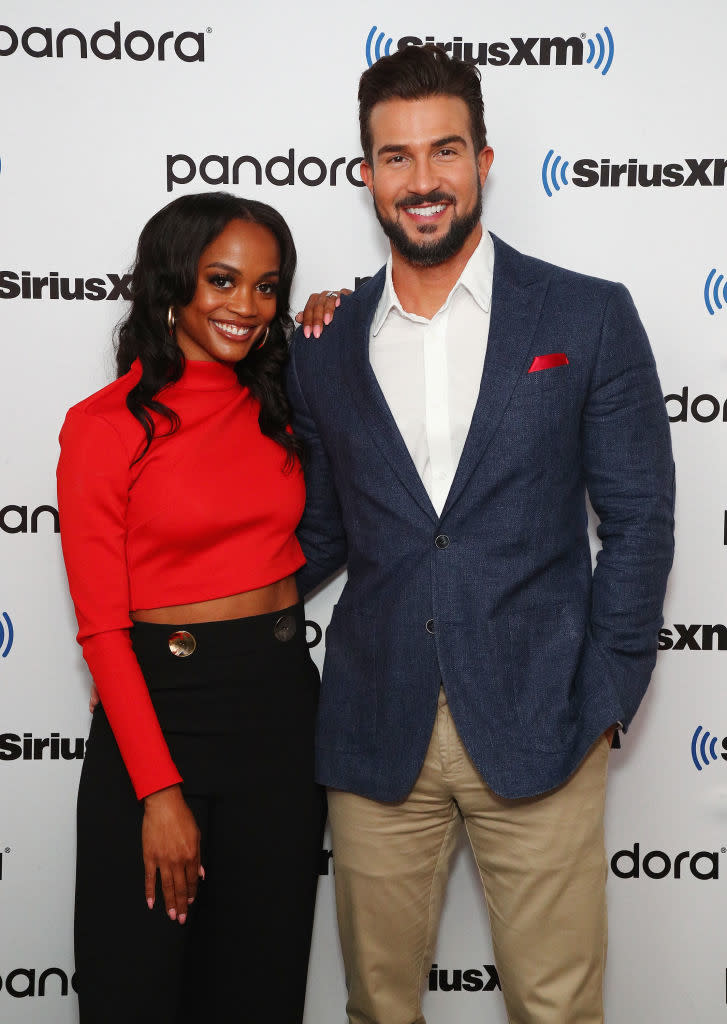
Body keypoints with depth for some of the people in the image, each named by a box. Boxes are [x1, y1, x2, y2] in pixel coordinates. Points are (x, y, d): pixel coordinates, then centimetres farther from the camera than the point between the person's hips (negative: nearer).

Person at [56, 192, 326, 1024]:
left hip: (284, 704, 5)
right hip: (162, 707, -4)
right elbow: (102, 628, -10)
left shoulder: (276, 409, 8)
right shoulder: (106, 425, -9)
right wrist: (159, 790, -14)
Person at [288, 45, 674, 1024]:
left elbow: (639, 518, 0)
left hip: (535, 725, -2)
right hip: (375, 732, 3)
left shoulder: (589, 317, -1)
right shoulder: (326, 346, 7)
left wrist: (604, 699, -5)